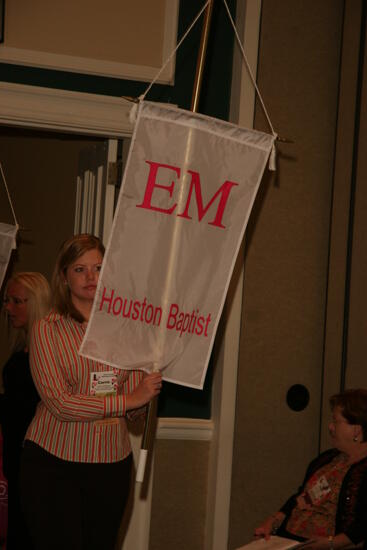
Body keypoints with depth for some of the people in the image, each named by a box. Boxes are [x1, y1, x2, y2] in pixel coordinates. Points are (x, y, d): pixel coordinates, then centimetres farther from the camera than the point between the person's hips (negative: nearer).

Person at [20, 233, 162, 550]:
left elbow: (135, 408, 6)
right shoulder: (48, 330, -5)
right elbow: (59, 403, -15)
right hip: (54, 462, -3)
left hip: (112, 462, 4)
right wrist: (127, 400, -18)